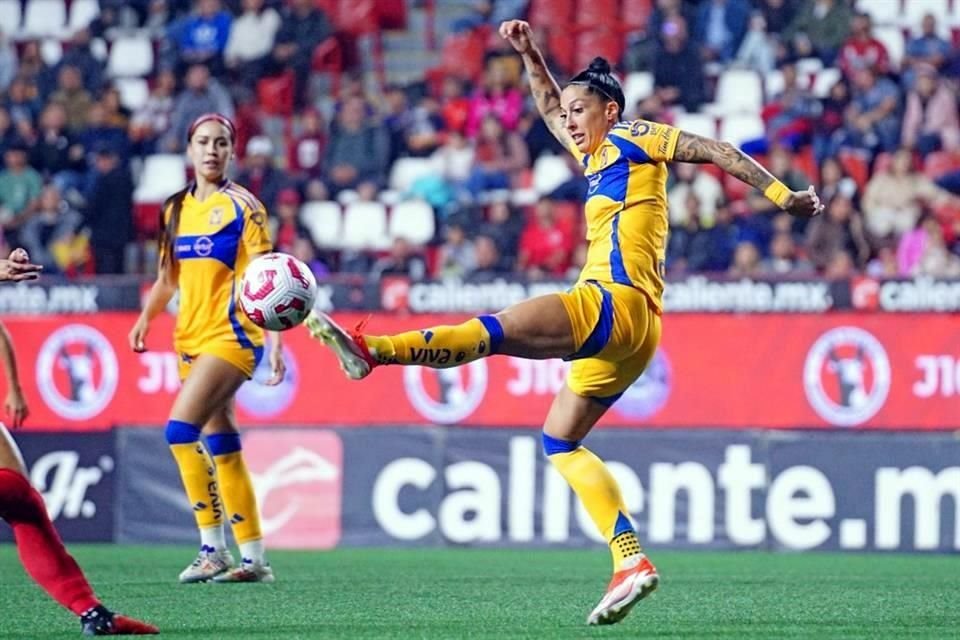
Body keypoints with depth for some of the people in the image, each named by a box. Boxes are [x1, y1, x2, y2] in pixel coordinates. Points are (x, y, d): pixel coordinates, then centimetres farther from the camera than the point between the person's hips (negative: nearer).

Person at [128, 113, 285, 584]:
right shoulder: (176, 209, 13)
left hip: (231, 335, -7)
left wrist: (275, 343, -18)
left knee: (181, 430, -20)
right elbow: (168, 276, 21)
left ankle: (213, 549, -14)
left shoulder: (242, 207, -5)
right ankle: (254, 558, 14)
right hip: (192, 337, 7)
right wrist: (146, 318, 4)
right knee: (222, 447, 8)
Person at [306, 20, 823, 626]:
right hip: (625, 329, 10)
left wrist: (779, 192, -7)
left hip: (616, 302, -10)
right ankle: (632, 563, 0)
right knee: (561, 440, 10)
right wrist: (529, 53, 33)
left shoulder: (633, 138, 4)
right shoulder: (595, 153, 27)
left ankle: (370, 349, -38)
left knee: (495, 329, -23)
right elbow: (551, 109, 42)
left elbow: (713, 149, -1)